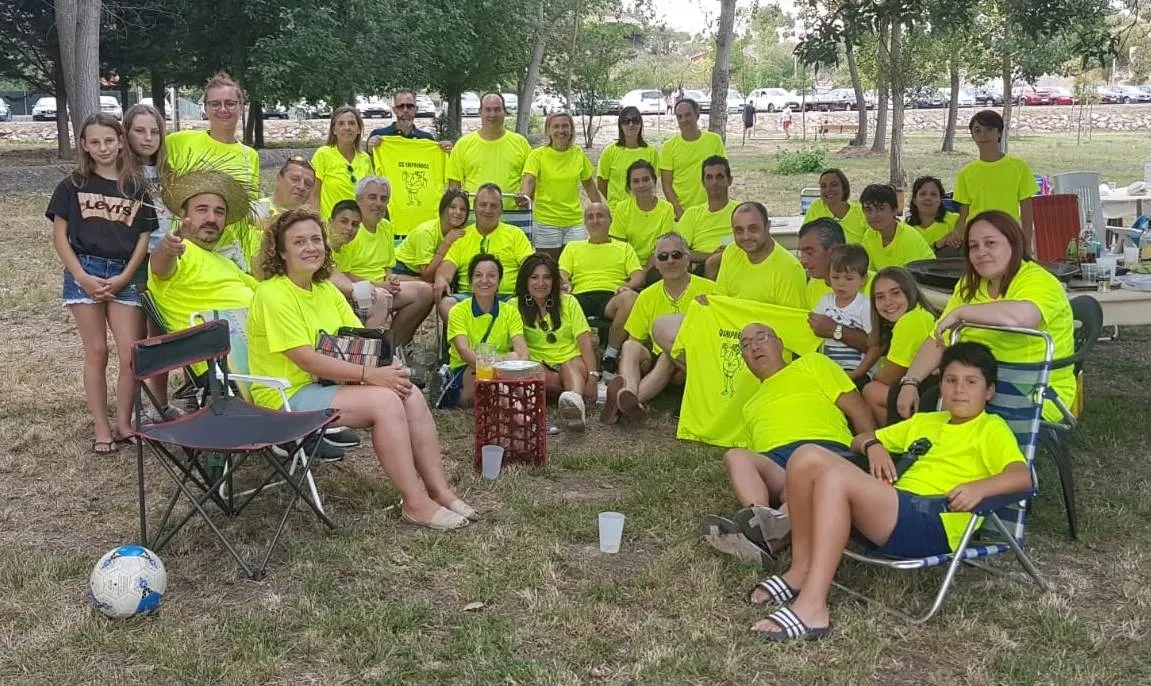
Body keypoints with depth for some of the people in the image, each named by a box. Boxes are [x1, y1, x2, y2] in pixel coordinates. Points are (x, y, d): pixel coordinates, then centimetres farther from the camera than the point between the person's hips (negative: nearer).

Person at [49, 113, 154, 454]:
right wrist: (82, 277, -9)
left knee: (131, 355, -3)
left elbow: (144, 238, 6)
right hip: (85, 273, -1)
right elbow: (59, 236, 2)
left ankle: (124, 425, 14)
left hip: (125, 276, 1)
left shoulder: (137, 188, 7)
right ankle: (102, 430, 11)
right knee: (96, 352, 3)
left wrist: (124, 277, -6)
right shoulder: (72, 185, 4)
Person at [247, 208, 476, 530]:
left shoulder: (327, 290, 13)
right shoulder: (273, 293, -15)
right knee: (385, 401, -25)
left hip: (327, 383, 8)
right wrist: (371, 375, -24)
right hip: (288, 395, -8)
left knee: (411, 395, -13)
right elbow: (307, 360, -22)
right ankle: (416, 504, -18)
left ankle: (439, 491, -7)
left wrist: (389, 368, -16)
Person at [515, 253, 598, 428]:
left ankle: (575, 401, -66)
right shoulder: (516, 306, 8)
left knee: (570, 368, -37)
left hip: (574, 361, 0)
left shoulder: (568, 302, 10)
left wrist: (592, 376, -15)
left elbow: (584, 340, 0)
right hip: (540, 366, 1)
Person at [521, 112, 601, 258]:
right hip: (546, 222, -2)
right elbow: (528, 180, -18)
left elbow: (589, 185, 15)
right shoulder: (538, 155, -4)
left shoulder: (579, 154, 6)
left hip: (575, 221, 2)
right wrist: (524, 198, -38)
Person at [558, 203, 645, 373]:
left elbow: (639, 276, 14)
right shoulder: (573, 247, 30)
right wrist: (564, 284, -9)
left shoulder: (624, 248, 27)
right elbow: (561, 274, 17)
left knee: (630, 297, -37)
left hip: (611, 296, 0)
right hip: (580, 296, 1)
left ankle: (610, 356, -28)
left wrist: (627, 286, -11)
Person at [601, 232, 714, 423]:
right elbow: (635, 339, 13)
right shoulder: (647, 296, 13)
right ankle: (629, 391, -53)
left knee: (670, 354, -35)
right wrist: (633, 362, -10)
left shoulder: (709, 290, 2)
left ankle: (623, 403, -48)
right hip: (657, 361, 4)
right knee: (630, 347, -25)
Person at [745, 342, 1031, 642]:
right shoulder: (924, 421, 32)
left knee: (835, 477, -31)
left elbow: (1022, 476, -6)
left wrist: (979, 487, -26)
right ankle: (801, 570, -5)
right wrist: (873, 445, 12)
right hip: (892, 509, 7)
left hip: (936, 522, -7)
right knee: (808, 457, -10)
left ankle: (811, 607, -38)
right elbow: (859, 439, 37)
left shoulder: (991, 428, 12)